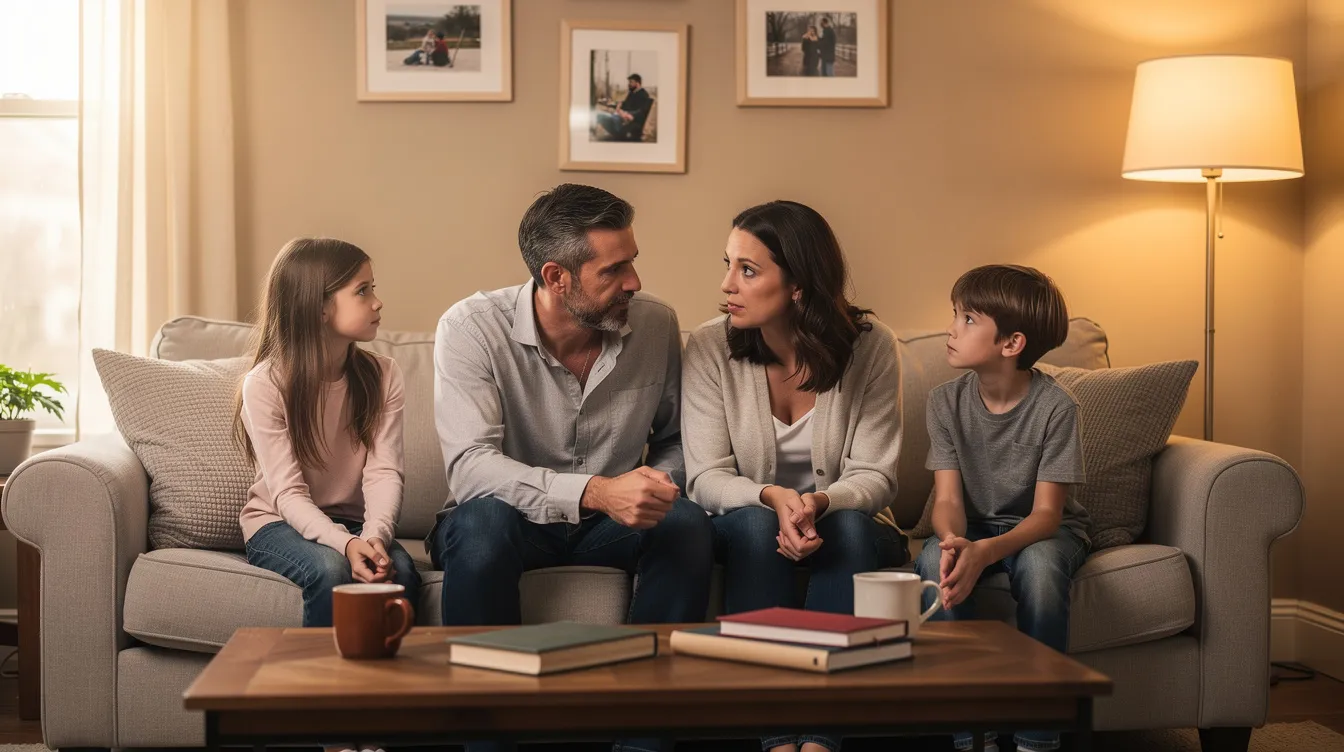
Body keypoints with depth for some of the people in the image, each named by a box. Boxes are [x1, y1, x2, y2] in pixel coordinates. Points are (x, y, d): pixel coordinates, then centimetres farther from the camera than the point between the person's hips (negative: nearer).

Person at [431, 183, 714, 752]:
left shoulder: (656, 325, -5)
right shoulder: (472, 328, -17)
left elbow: (674, 440, 11)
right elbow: (469, 466, -28)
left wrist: (657, 487, -13)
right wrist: (595, 492, -40)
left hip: (610, 523, 3)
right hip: (511, 522, -3)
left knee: (689, 525, -26)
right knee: (482, 520, -36)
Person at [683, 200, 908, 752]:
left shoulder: (870, 345, -10)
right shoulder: (709, 348, -9)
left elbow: (872, 478, -12)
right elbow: (706, 478, -12)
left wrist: (818, 502, -34)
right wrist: (773, 497, -33)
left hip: (846, 528, 0)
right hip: (748, 528, 0)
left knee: (852, 526, -33)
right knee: (755, 525, -33)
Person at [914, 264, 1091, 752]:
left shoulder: (1055, 407, -17)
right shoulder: (947, 402, -7)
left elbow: (1047, 512, -21)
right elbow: (948, 499, -12)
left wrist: (987, 551, -40)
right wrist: (953, 541, -37)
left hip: (1043, 531, -3)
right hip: (973, 528, 3)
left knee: (1039, 563, -37)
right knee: (934, 560, -31)